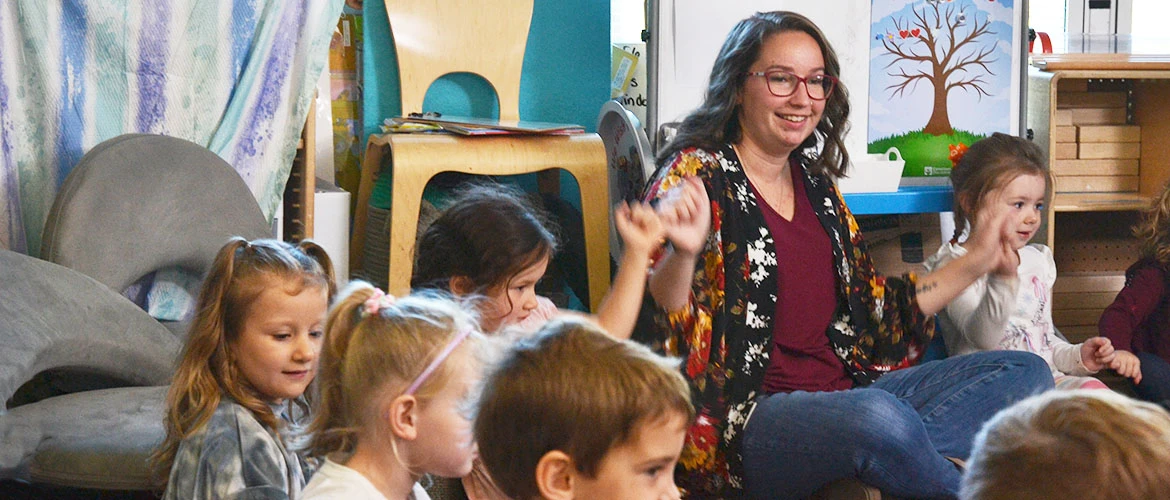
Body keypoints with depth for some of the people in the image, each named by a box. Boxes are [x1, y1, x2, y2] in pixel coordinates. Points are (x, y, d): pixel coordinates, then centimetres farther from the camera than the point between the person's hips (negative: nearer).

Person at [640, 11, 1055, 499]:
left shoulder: (815, 185, 18)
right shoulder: (696, 176, -4)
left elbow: (875, 311, 25)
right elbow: (657, 323, -15)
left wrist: (974, 262, 26)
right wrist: (683, 253, -36)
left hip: (844, 393, 9)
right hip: (741, 418, -8)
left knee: (1026, 372, -1)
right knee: (878, 417, -39)